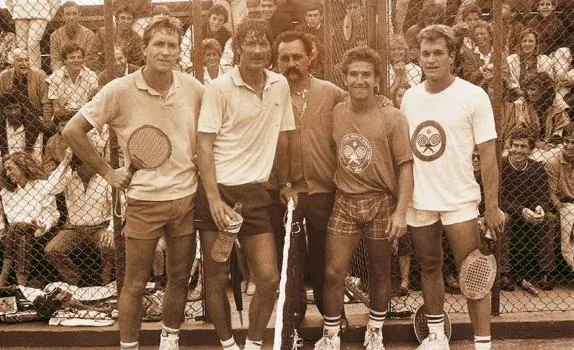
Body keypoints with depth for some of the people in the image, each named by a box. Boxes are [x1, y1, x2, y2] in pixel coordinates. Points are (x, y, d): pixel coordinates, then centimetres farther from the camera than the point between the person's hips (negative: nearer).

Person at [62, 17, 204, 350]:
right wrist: (108, 172, -5)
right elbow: (73, 131, -5)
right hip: (144, 200, -3)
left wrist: (202, 165, 5)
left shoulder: (194, 88, -2)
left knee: (180, 278, 14)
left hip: (186, 197, 3)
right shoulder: (120, 90, -11)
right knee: (136, 284, 6)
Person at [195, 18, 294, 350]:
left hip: (256, 193, 4)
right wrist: (214, 199, -17)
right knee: (217, 278, 7)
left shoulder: (280, 85, 5)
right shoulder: (219, 87, -9)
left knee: (270, 278, 2)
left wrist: (286, 183, 18)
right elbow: (204, 145, -11)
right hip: (219, 190, -4)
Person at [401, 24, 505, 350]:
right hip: (418, 200, 4)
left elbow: (488, 154, -8)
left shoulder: (473, 96, -8)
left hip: (460, 200, -4)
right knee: (430, 268, 16)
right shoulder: (410, 97, 4)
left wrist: (492, 206, -10)